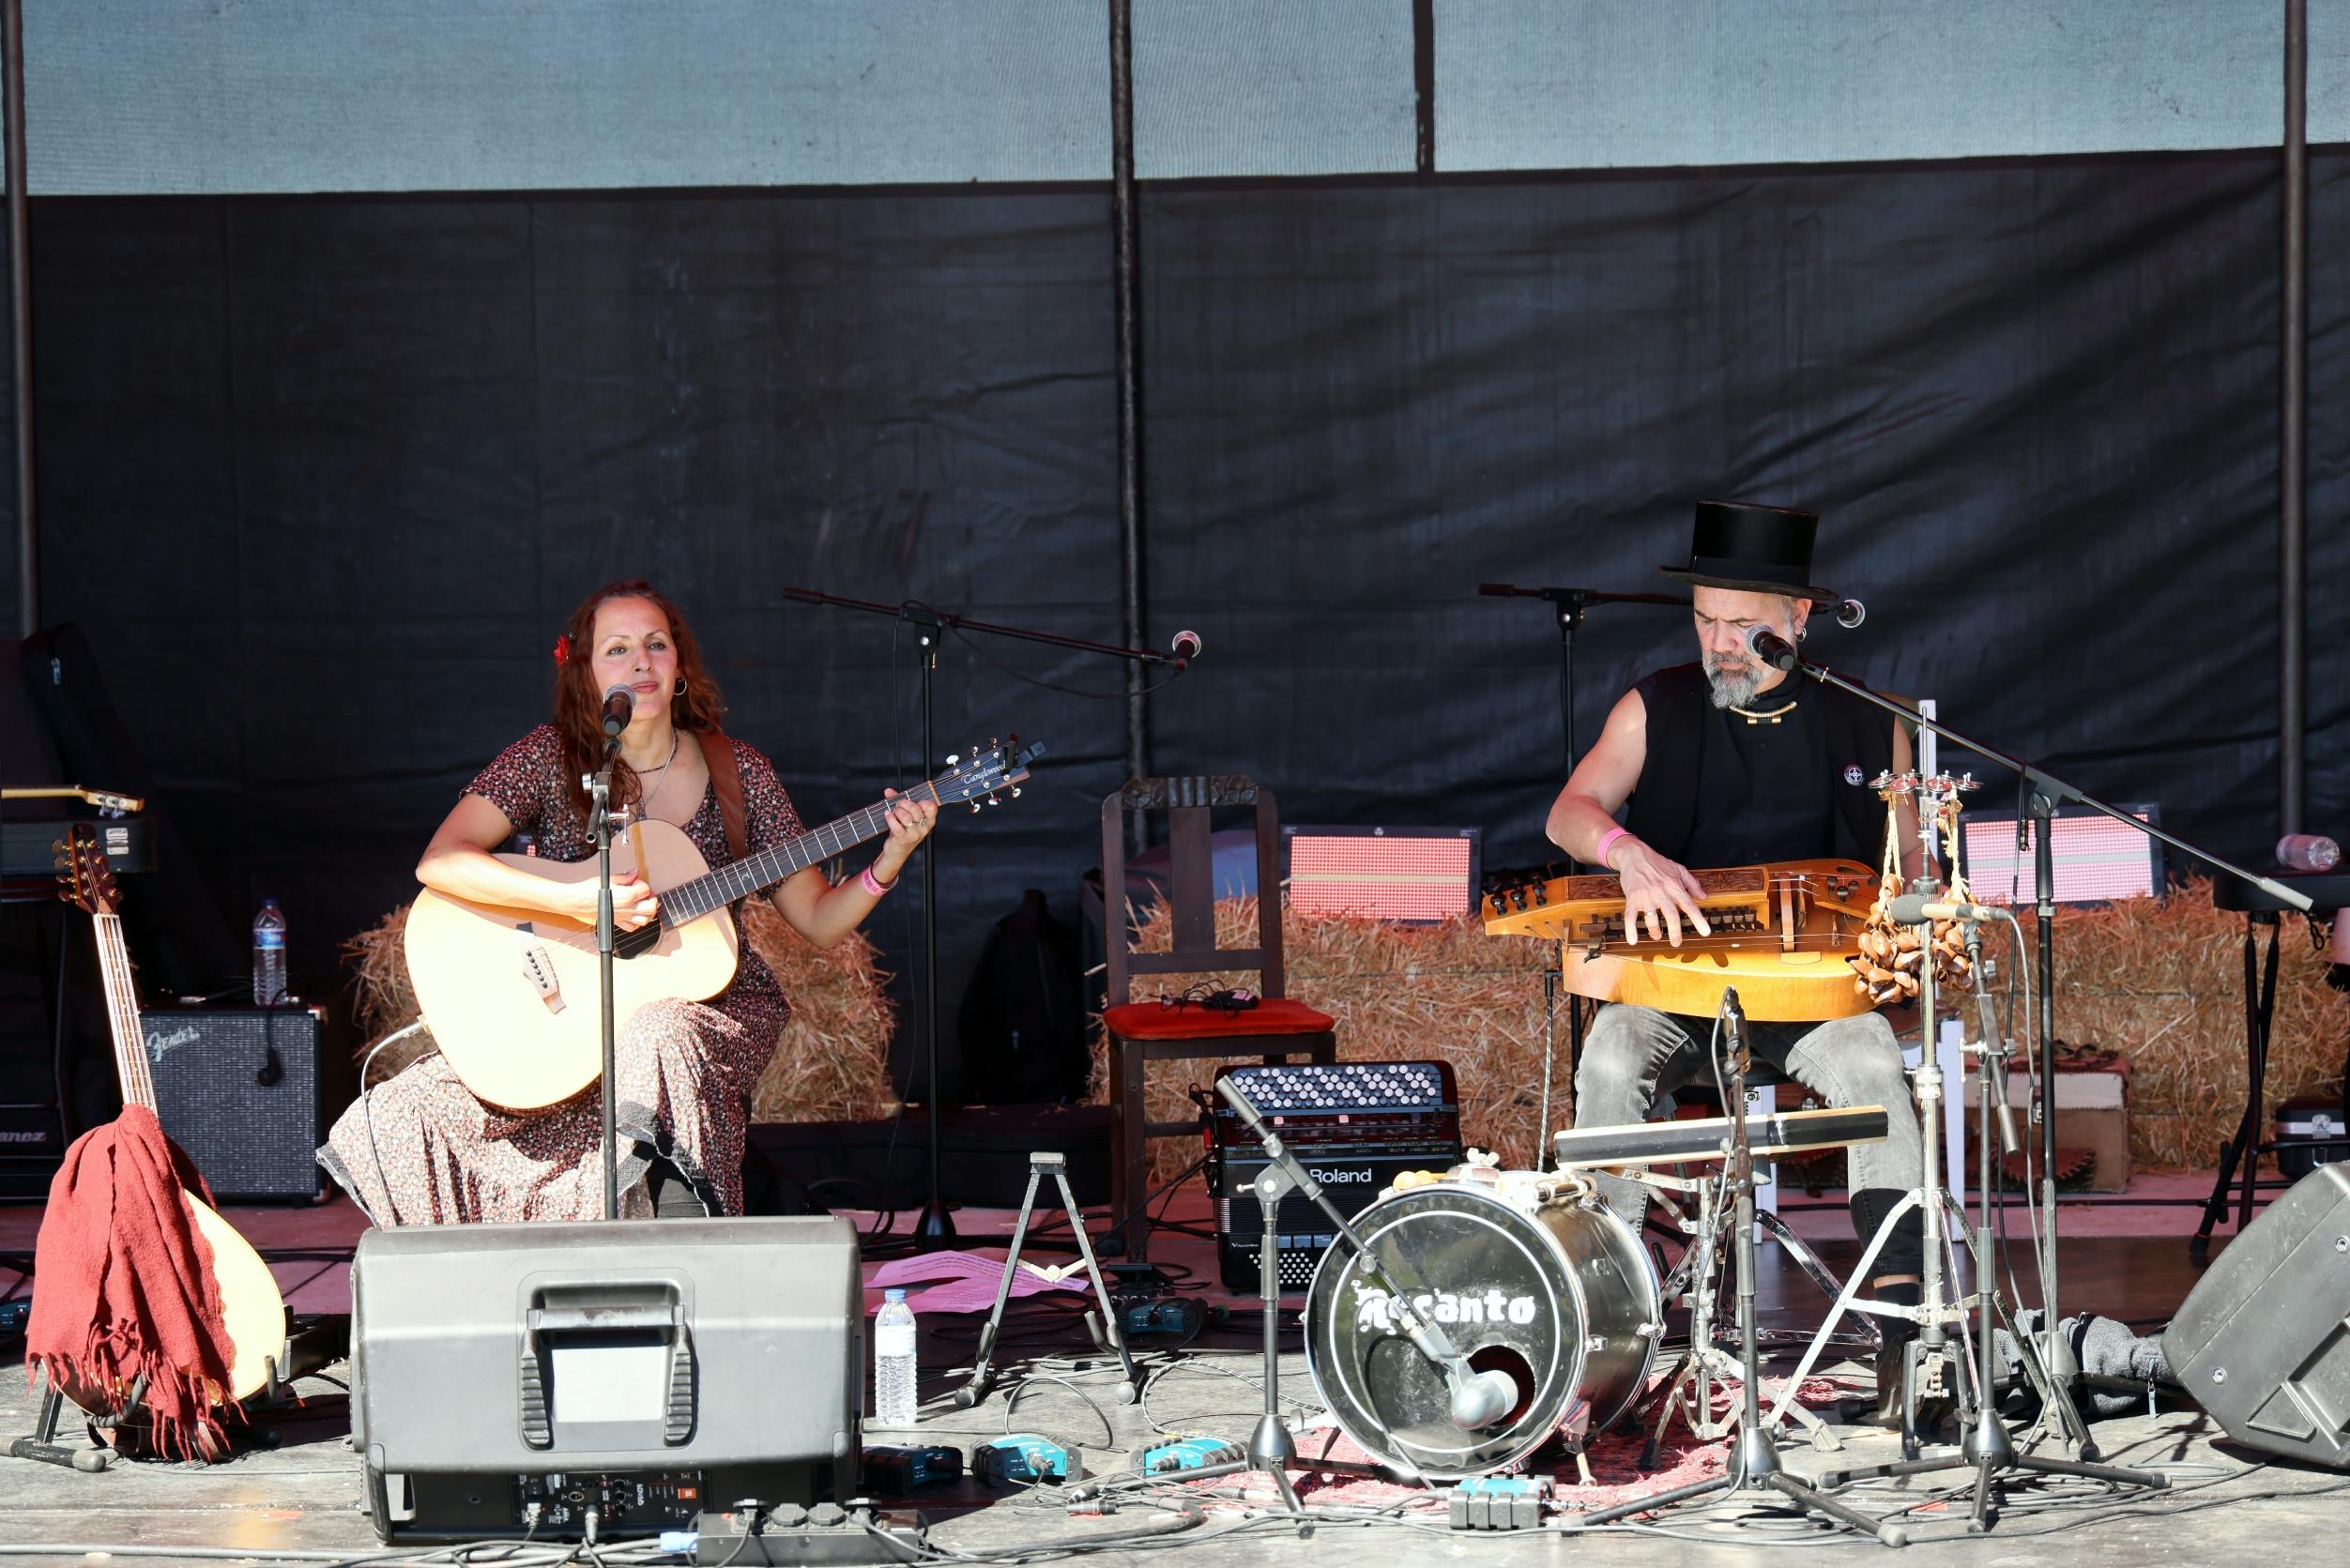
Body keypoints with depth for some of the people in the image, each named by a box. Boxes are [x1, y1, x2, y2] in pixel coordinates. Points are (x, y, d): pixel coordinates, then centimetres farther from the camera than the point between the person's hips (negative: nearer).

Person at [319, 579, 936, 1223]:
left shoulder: (736, 772, 1)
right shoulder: (552, 758, -4)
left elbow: (818, 920, 5)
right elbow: (439, 862, -18)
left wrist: (889, 862, -14)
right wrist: (577, 901, -28)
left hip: (710, 1002, -1)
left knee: (659, 1037, -38)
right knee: (414, 1109, -23)